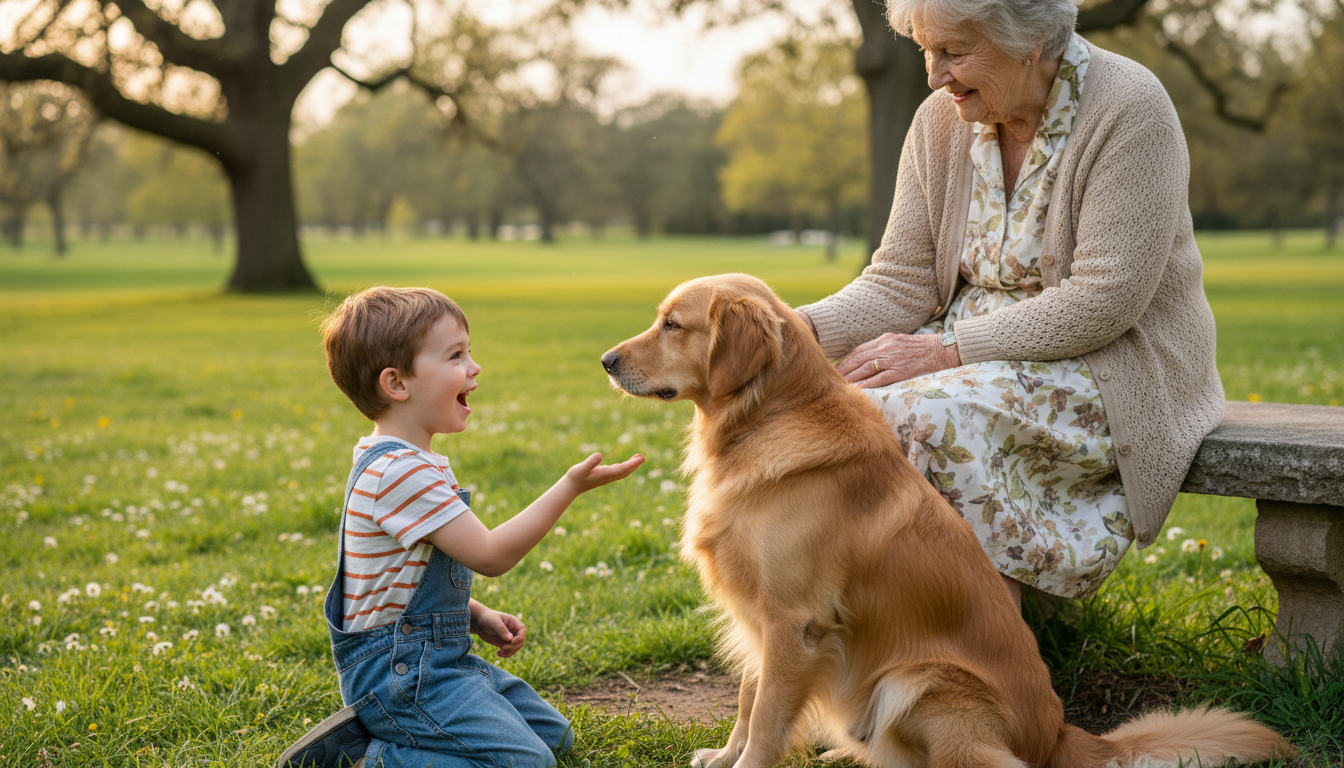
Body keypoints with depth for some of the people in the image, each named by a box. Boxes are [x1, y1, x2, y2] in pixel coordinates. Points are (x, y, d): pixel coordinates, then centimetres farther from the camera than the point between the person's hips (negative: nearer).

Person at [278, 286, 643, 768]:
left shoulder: (404, 464, 13)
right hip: (397, 668, -11)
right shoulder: (402, 472, -21)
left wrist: (478, 617, 9)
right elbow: (490, 555, -21)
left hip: (436, 653, 11)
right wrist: (570, 488, -20)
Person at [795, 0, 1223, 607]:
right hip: (977, 355, 6)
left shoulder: (1128, 110, -15)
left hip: (1112, 367, -6)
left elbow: (1104, 301, -21)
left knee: (926, 415, -32)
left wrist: (948, 351, -24)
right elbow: (902, 282, 2)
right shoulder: (941, 120, 3)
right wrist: (802, 330, -17)